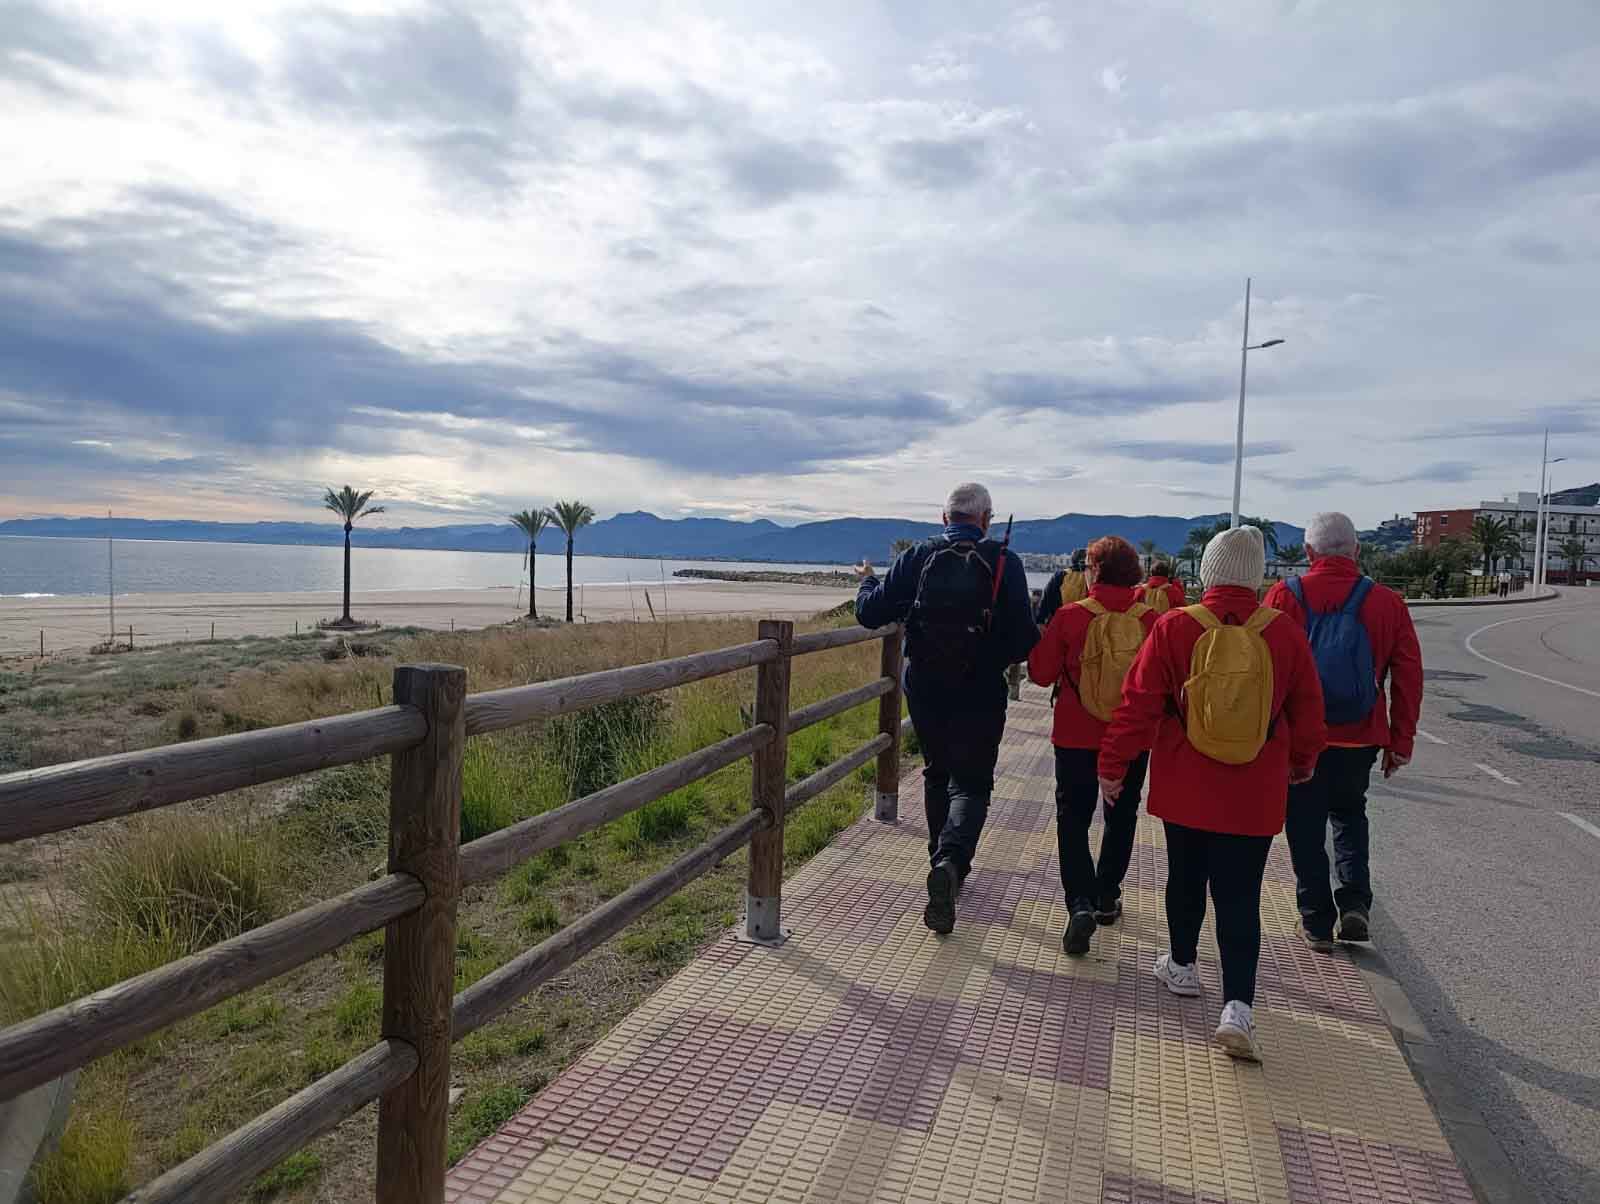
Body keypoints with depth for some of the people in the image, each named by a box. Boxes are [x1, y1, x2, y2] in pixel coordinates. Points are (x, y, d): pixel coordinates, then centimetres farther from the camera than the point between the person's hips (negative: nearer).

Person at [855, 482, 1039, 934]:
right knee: (971, 784, 5)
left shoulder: (917, 557, -3)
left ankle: (946, 862, 34)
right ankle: (950, 862, -20)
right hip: (979, 694, -3)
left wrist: (867, 582, 19)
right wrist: (1003, 655, 10)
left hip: (923, 689, 3)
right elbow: (1024, 639, -12)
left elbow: (871, 613, -1)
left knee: (938, 774, 23)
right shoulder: (1003, 563, -8)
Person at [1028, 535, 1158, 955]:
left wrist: (1045, 641, 12)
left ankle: (1081, 902, -11)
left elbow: (1041, 673, -6)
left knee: (1073, 820, 6)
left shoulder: (1071, 616, -12)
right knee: (1121, 818, 21)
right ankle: (1107, 897, 32)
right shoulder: (1151, 620, -9)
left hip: (1077, 736, -2)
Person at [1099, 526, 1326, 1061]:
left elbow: (1138, 705, -9)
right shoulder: (1284, 635, -7)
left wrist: (1112, 765, 2)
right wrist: (1301, 763, 24)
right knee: (1240, 896, 5)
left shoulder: (1174, 627, -12)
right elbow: (1308, 712, 5)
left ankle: (1181, 966, 38)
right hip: (1254, 795, 0)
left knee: (1185, 877, 19)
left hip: (1185, 789, 0)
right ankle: (1237, 1007, -3)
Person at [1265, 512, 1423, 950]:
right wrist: (1401, 741, 8)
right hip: (1359, 738, 2)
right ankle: (1355, 903, 13)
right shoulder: (1387, 602, -3)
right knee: (1349, 814, 26)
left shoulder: (1284, 597, -9)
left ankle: (1317, 922, 20)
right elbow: (1408, 676, 0)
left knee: (1306, 828, 12)